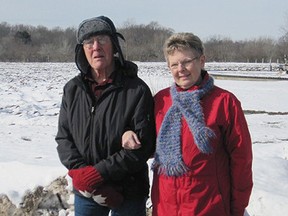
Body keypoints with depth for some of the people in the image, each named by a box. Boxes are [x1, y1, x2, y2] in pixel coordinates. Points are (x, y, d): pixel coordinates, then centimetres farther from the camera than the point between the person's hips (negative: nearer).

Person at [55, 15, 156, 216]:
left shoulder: (137, 90, -11)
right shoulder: (72, 89, 2)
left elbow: (144, 145, -14)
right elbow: (63, 138, 3)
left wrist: (98, 173, -17)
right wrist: (81, 173, -13)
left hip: (129, 193, -3)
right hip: (85, 193, 4)